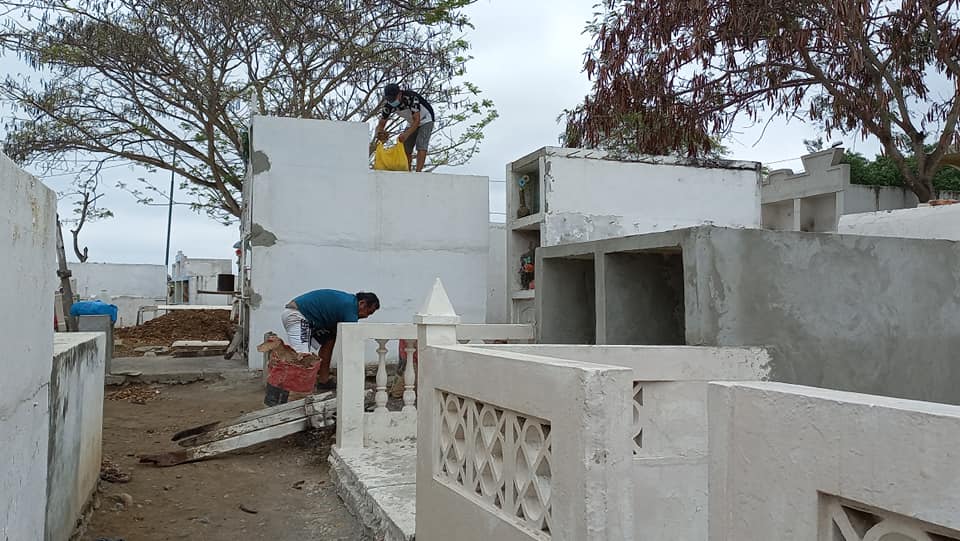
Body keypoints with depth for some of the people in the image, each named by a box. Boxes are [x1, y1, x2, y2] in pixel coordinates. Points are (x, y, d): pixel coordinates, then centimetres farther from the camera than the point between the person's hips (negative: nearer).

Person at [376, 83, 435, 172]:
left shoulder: (411, 97, -37)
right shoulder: (388, 105, -18)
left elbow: (417, 121, -40)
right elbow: (381, 124, -14)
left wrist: (406, 134, -53)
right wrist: (379, 132, -38)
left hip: (425, 120, -6)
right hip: (412, 122, 6)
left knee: (421, 145, -23)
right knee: (406, 148, 1)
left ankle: (418, 172, -29)